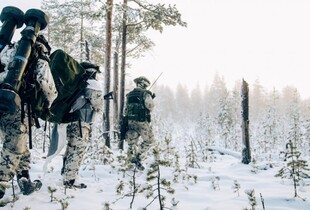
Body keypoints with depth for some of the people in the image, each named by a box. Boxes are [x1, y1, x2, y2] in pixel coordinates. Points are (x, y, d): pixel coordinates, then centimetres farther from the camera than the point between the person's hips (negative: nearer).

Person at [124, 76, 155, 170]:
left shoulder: (129, 95, 13)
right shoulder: (145, 93, -7)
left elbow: (125, 110, 15)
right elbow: (150, 106, -15)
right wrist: (151, 99, 4)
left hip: (130, 121, 6)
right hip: (142, 122, -6)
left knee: (132, 143, 13)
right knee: (148, 140, 7)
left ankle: (131, 160, 16)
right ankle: (138, 157, -2)